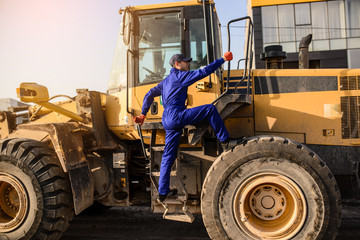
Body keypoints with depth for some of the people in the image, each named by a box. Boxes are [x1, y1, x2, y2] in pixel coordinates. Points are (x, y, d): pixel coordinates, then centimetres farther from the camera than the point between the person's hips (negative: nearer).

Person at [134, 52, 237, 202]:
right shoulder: (180, 76, 0)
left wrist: (143, 114, 30)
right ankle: (225, 142, -7)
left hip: (167, 121, 9)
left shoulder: (166, 81, 27)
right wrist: (223, 60, 2)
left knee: (168, 155, 11)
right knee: (210, 109, -9)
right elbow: (203, 72, -5)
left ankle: (163, 192, 17)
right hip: (176, 116, -9)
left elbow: (149, 96, 30)